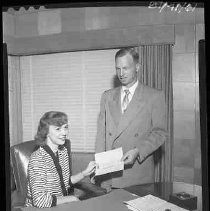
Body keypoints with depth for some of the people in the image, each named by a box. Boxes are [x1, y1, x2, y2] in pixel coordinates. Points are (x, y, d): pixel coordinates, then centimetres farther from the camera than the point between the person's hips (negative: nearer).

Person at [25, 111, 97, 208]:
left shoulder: (64, 151, 1)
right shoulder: (37, 159, -22)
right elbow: (40, 201, -27)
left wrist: (85, 173, 0)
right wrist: (72, 199, -18)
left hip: (62, 205, 6)